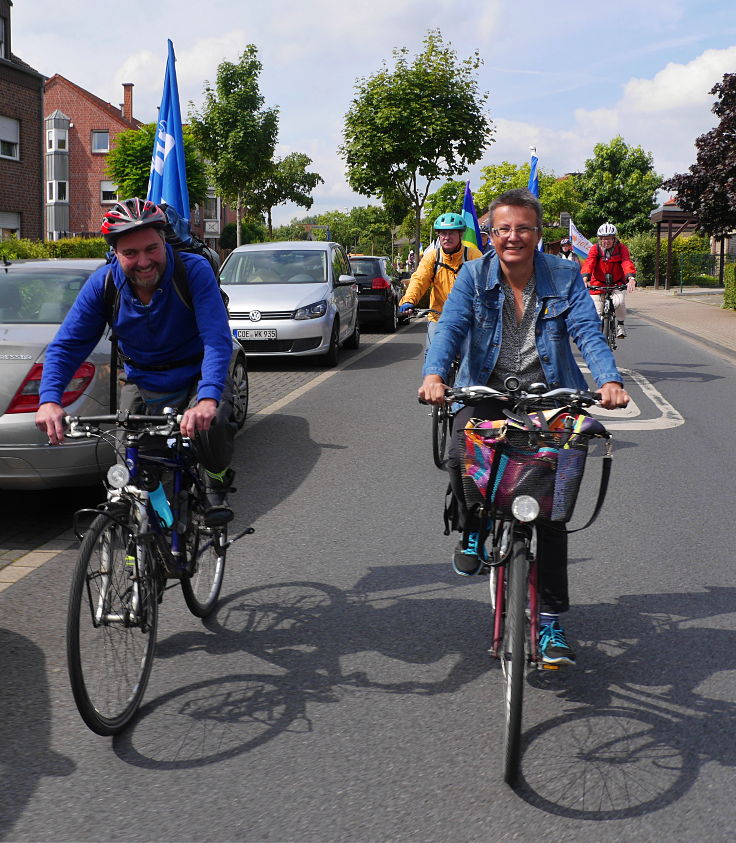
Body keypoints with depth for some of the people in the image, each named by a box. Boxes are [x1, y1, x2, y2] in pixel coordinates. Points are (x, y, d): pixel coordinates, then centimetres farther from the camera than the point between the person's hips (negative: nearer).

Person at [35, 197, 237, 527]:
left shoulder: (194, 270, -23)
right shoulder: (103, 283, -13)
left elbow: (218, 339, -33)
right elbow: (66, 345, -12)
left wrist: (207, 398, -51)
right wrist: (49, 399, -31)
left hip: (198, 377, -3)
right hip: (141, 385, 3)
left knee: (214, 421, -33)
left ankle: (216, 487, -3)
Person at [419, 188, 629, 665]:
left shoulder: (565, 277, 0)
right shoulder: (474, 276, 0)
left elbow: (587, 332, -12)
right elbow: (451, 326, -13)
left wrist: (610, 380, -31)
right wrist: (434, 374, -34)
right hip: (486, 392, 0)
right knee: (461, 456, -30)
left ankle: (550, 619, 4)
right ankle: (473, 530, 4)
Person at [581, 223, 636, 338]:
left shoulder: (621, 248, -13)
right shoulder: (595, 249, -13)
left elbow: (627, 262, -29)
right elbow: (589, 263, -28)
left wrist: (631, 278, -48)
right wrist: (585, 279, -48)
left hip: (617, 283, -1)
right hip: (598, 283, 1)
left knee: (619, 302, -27)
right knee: (597, 312, -4)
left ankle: (620, 324, -1)